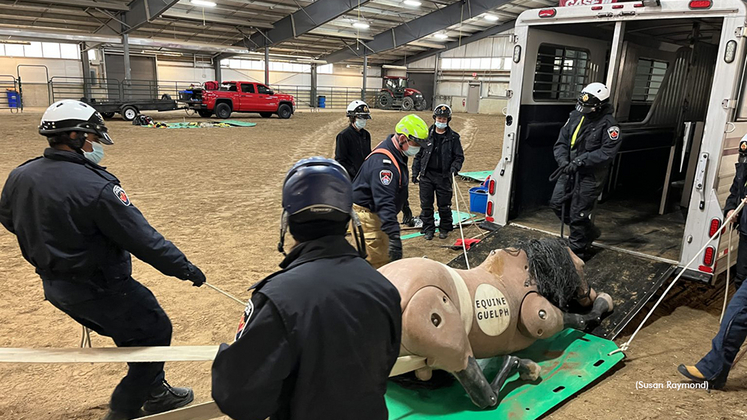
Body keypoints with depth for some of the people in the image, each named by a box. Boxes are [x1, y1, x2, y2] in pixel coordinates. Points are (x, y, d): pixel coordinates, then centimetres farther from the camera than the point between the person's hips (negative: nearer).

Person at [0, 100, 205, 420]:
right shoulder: (95, 186, -27)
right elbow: (143, 239, -24)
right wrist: (185, 268, -13)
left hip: (55, 285, 9)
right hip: (98, 289, -9)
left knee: (133, 332, 25)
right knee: (155, 331, 11)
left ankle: (155, 393, 39)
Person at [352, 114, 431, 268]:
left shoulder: (398, 153, 4)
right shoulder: (383, 162, -30)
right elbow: (384, 201, -39)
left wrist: (405, 207, 31)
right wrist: (394, 235, -44)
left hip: (378, 214, 10)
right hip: (366, 214, -10)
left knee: (386, 258, 17)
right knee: (376, 262, -9)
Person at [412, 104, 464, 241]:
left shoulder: (453, 137, 2)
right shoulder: (427, 135, 5)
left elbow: (459, 156, 5)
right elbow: (418, 154, 10)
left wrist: (454, 168, -14)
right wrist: (415, 172, 6)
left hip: (444, 177, -1)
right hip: (426, 175, 1)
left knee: (444, 206, 6)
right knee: (426, 205, 5)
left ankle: (445, 228, 25)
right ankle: (428, 229, 20)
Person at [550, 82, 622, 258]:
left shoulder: (608, 125, -14)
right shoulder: (576, 116, 3)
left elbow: (607, 152, -21)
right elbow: (561, 142, 4)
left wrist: (581, 161, -26)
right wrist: (563, 160, -13)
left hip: (591, 175, -7)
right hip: (570, 171, 7)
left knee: (577, 214, -2)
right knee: (557, 203, 11)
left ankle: (577, 252, 18)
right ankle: (589, 232, 32)